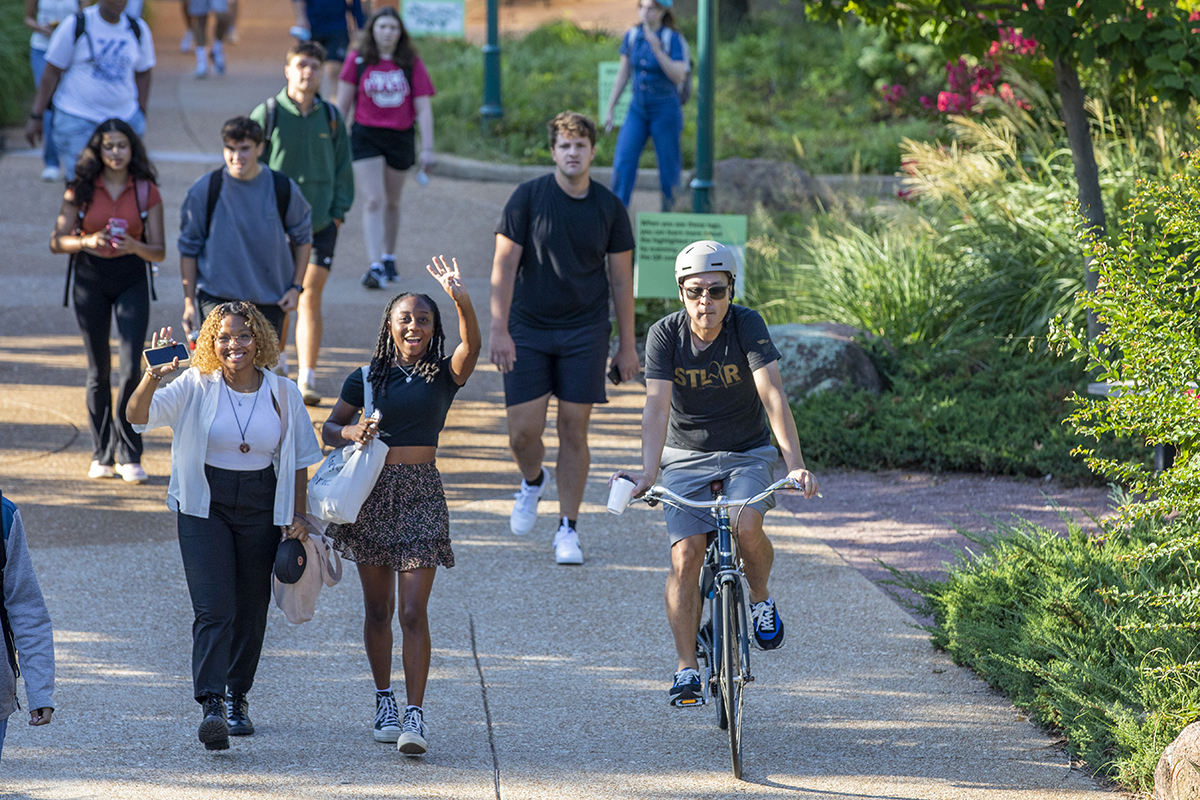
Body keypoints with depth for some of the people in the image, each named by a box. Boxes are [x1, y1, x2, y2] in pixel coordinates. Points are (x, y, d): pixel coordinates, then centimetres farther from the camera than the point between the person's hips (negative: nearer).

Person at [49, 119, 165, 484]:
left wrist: (134, 245, -21)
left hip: (132, 279, -1)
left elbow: (159, 251, 0)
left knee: (131, 370, -11)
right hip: (91, 279, 1)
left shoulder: (146, 191, -1)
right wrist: (87, 241, -21)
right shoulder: (81, 190, -1)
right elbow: (57, 241, -2)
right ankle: (102, 454, 18)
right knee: (99, 372, 7)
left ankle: (129, 454, 0)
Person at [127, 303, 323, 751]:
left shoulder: (282, 394, 2)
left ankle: (238, 697, 28)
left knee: (251, 609, 11)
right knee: (213, 609, -14)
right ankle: (211, 706, -21)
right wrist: (154, 376, -33)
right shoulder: (196, 388, -5)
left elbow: (299, 460, 11)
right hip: (205, 507, -3)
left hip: (261, 509, 3)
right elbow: (137, 416, -15)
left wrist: (297, 515, 3)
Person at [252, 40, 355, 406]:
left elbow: (343, 169, 13)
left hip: (319, 225, 1)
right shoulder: (267, 114, -1)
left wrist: (338, 213, 4)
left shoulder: (331, 118, 7)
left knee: (310, 298, -6)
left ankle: (307, 380, -9)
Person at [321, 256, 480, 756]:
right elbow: (328, 429, 7)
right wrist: (352, 432, -16)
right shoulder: (367, 378, 4)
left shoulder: (442, 376, 0)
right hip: (371, 491, 2)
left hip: (421, 494, -2)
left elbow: (471, 348, -20)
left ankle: (415, 715, -11)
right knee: (378, 609, 11)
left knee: (413, 611, -9)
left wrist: (462, 302, -36)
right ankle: (384, 701, 25)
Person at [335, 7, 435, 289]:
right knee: (373, 201, -12)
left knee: (392, 202, 14)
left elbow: (423, 108, 0)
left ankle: (389, 258, 31)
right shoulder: (357, 60, -1)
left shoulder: (411, 64, 0)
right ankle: (375, 267, -17)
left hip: (401, 138, 2)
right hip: (366, 136, -2)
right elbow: (342, 104, 4)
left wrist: (427, 147, -6)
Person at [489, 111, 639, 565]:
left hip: (584, 331, 1)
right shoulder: (528, 198, -6)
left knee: (574, 430, -2)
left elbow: (621, 279, 8)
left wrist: (627, 345, 6)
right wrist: (499, 330, -13)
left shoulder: (609, 208, 1)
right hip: (528, 329, -1)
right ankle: (532, 483, 32)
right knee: (523, 432, -3)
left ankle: (568, 529, 9)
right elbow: (503, 267, -6)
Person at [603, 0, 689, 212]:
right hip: (638, 108, 4)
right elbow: (623, 75, 12)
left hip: (665, 109, -4)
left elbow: (679, 76, -21)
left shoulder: (674, 39, -10)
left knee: (668, 165, 2)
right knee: (623, 160, -10)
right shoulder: (632, 36, 4)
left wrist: (657, 49, -29)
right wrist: (610, 109, 12)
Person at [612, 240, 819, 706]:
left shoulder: (747, 325, -17)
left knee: (746, 524, -28)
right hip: (687, 457, 1)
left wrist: (795, 466, -40)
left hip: (748, 453, -1)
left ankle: (760, 598, 3)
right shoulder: (665, 335, -14)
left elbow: (772, 395, -27)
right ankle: (687, 669, -5)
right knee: (685, 555, -15)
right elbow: (657, 407, -24)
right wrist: (647, 474, -39)